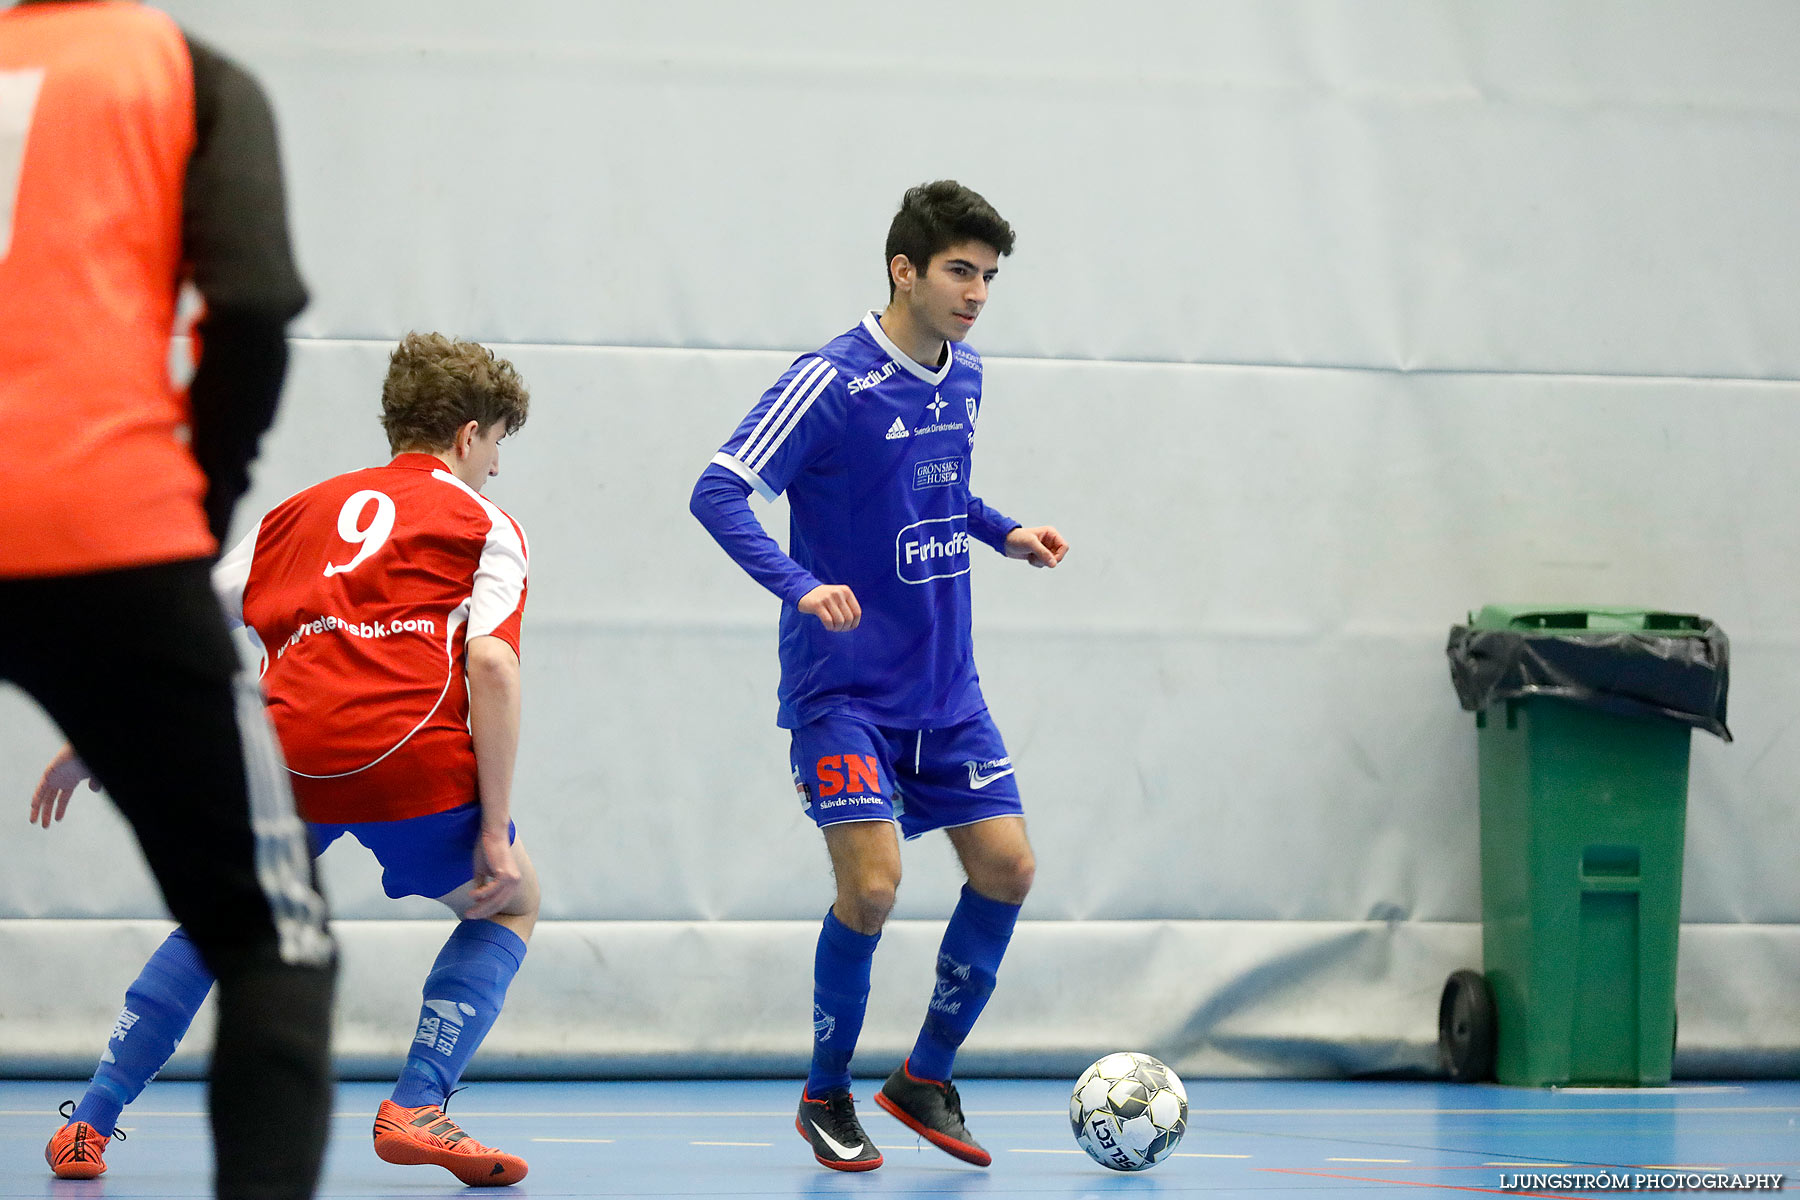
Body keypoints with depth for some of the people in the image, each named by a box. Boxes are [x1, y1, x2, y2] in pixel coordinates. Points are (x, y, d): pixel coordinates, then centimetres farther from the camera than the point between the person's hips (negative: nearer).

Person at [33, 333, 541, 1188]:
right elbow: (491, 662, -2)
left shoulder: (306, 508, 27)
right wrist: (494, 834, -2)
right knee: (510, 903, 21)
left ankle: (91, 1122, 19)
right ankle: (415, 1108, 3)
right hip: (412, 758, -4)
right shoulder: (485, 524, 15)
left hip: (287, 749, 4)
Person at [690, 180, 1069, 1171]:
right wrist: (799, 585, -33)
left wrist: (1003, 532, 10)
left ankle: (925, 1078, 18)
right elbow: (717, 493, -20)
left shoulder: (964, 378, 7)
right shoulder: (832, 382, -16)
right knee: (871, 881, -17)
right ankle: (826, 1097, 6)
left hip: (945, 689, 7)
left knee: (1006, 868, 0)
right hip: (844, 687, -7)